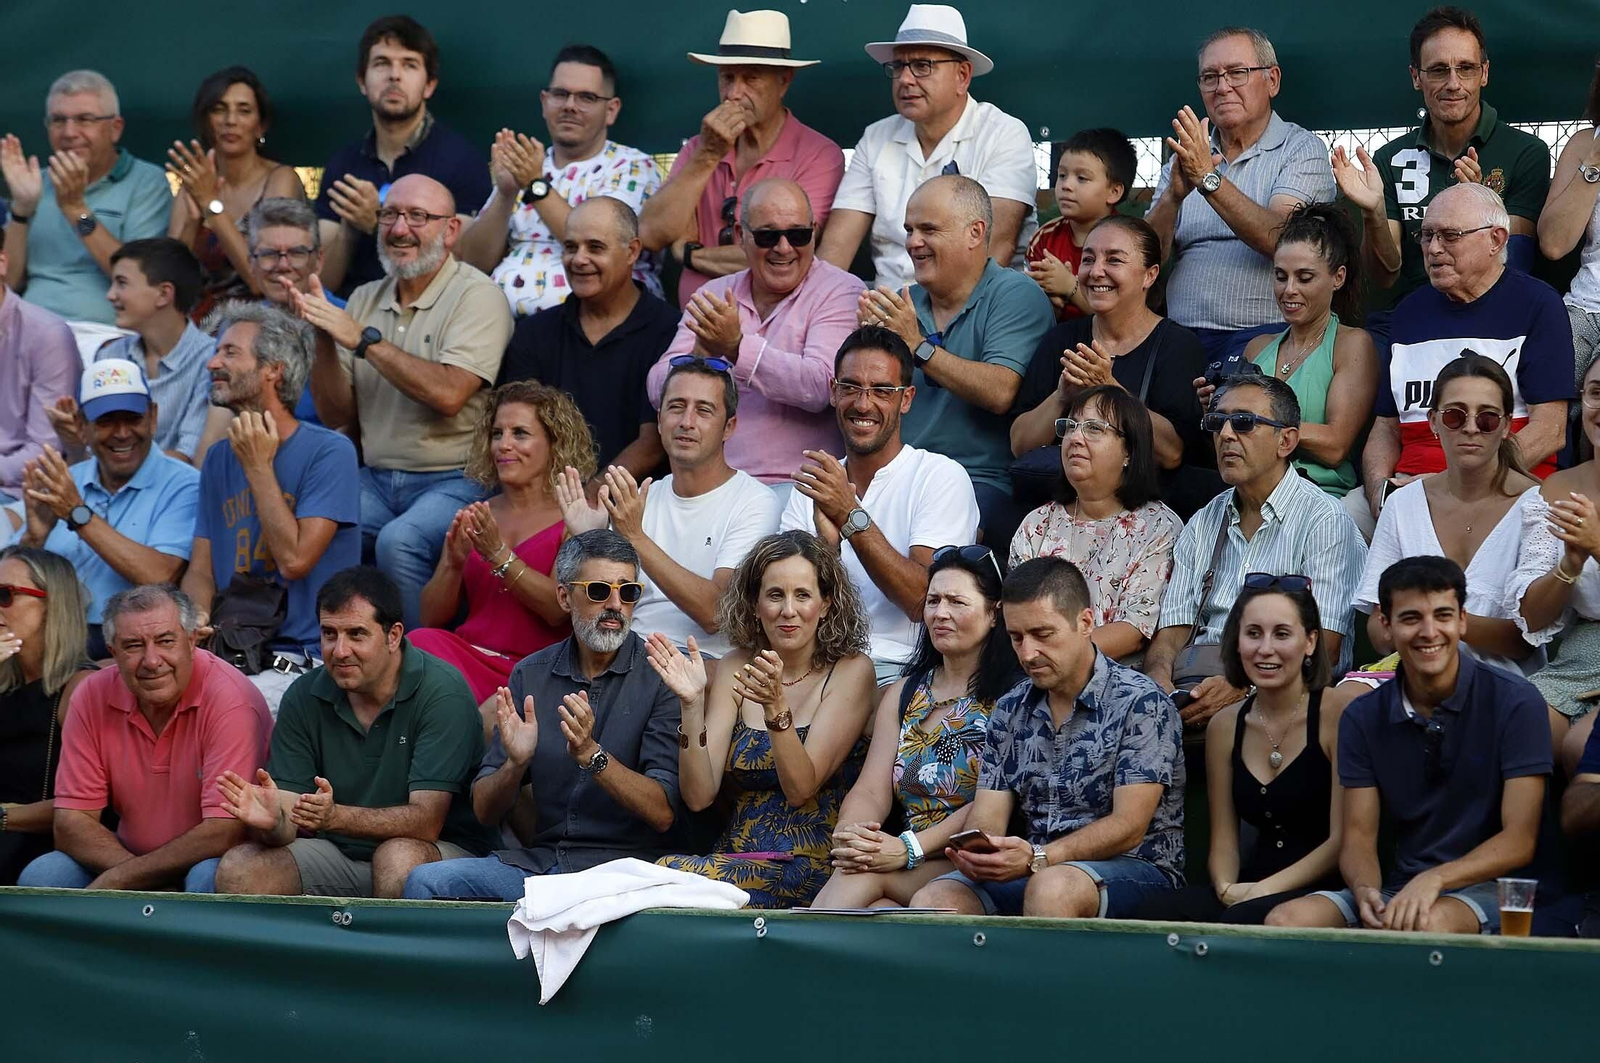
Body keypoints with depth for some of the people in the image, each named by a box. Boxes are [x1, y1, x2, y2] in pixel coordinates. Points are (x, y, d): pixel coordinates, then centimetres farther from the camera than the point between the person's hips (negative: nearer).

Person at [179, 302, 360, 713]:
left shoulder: (329, 452, -6)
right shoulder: (219, 458, 15)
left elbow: (294, 559, -14)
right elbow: (201, 570, 14)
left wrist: (259, 467, -8)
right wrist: (194, 615, -9)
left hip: (303, 660, -5)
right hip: (228, 650, 6)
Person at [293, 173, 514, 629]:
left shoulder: (476, 296, -4)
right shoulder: (365, 300, 15)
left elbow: (448, 394, -20)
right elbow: (336, 416, 13)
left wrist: (363, 339, -16)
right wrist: (323, 341, -4)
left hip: (453, 482, -5)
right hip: (375, 480, 5)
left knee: (399, 541, -34)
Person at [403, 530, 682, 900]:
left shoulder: (659, 677, -2)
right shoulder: (530, 675, 11)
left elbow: (662, 813, -11)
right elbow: (484, 811, 9)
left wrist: (592, 755, -25)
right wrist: (516, 764, -13)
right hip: (539, 860, 4)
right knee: (424, 881, -20)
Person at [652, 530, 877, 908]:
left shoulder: (851, 671, -1)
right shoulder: (736, 669, 9)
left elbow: (801, 789, -11)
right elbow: (699, 796, 0)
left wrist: (777, 707, -26)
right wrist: (692, 704, -13)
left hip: (816, 869, -4)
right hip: (736, 856, 4)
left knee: (671, 875, -29)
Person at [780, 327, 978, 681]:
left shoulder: (941, 477, 2)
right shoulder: (811, 486, 17)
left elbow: (923, 602, -10)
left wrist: (851, 516, -15)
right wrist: (826, 543, -16)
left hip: (897, 670, -5)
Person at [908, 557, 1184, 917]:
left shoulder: (1141, 704, -6)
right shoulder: (1010, 710, 14)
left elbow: (1129, 827, -14)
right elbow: (987, 816, 9)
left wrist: (1037, 858, -29)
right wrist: (975, 853, -18)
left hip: (1134, 870, -5)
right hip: (1032, 871, 5)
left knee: (1052, 887, -39)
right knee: (933, 899, -24)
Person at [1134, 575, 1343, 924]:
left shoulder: (1335, 717, -6)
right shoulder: (1224, 727, 12)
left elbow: (1343, 839, -9)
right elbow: (1224, 839, 13)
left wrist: (1264, 890, -16)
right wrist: (1226, 888, -9)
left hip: (1323, 889, -5)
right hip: (1251, 886, 5)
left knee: (1246, 919, -37)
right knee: (1156, 913, -26)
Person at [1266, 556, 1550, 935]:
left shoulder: (1514, 703, -6)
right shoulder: (1363, 718, 8)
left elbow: (1519, 841, -10)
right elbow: (1358, 836, 5)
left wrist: (1434, 880, -26)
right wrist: (1365, 890, -20)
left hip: (1486, 888, -5)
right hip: (1398, 887, 5)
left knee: (1431, 923, -41)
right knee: (1285, 920, -24)